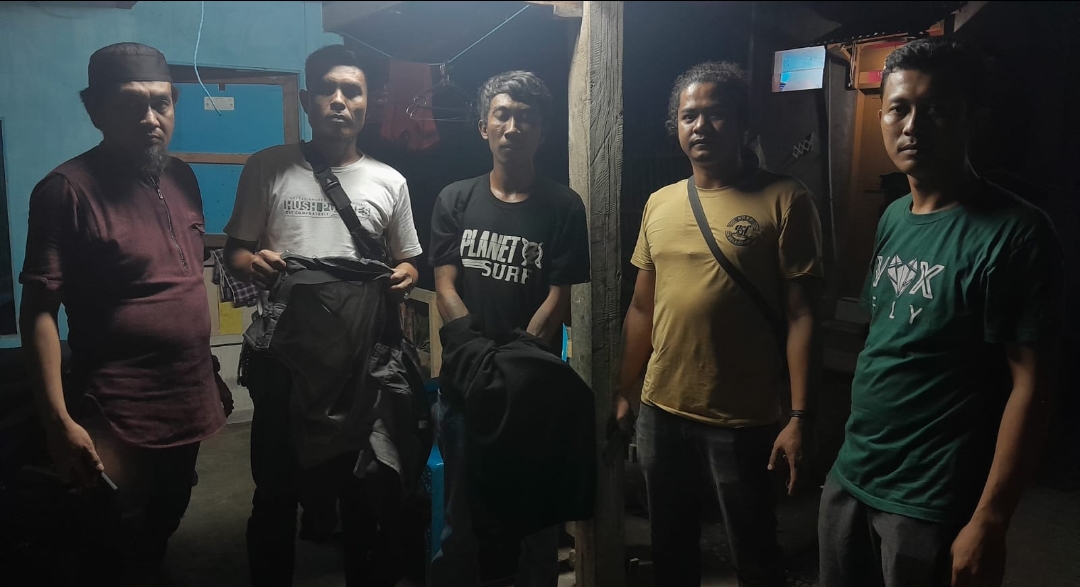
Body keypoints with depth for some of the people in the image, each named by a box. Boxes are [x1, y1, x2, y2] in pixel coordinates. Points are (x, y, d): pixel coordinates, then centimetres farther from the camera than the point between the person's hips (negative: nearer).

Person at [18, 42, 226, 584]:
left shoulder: (182, 178, 5)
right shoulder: (67, 190, -14)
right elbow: (39, 311, -15)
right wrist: (59, 422, -20)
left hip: (188, 404, 6)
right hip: (118, 418, -6)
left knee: (162, 533, 22)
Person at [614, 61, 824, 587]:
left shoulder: (784, 199, -9)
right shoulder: (659, 203, 7)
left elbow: (800, 315, -12)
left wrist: (798, 416, -16)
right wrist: (623, 392, 12)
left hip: (742, 418, -5)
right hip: (660, 410, 5)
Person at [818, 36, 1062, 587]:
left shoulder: (1014, 234, -15)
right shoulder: (893, 218, 6)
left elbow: (1029, 386, -16)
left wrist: (989, 520, -18)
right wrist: (855, 456, 12)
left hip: (932, 503, -6)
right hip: (850, 477, 7)